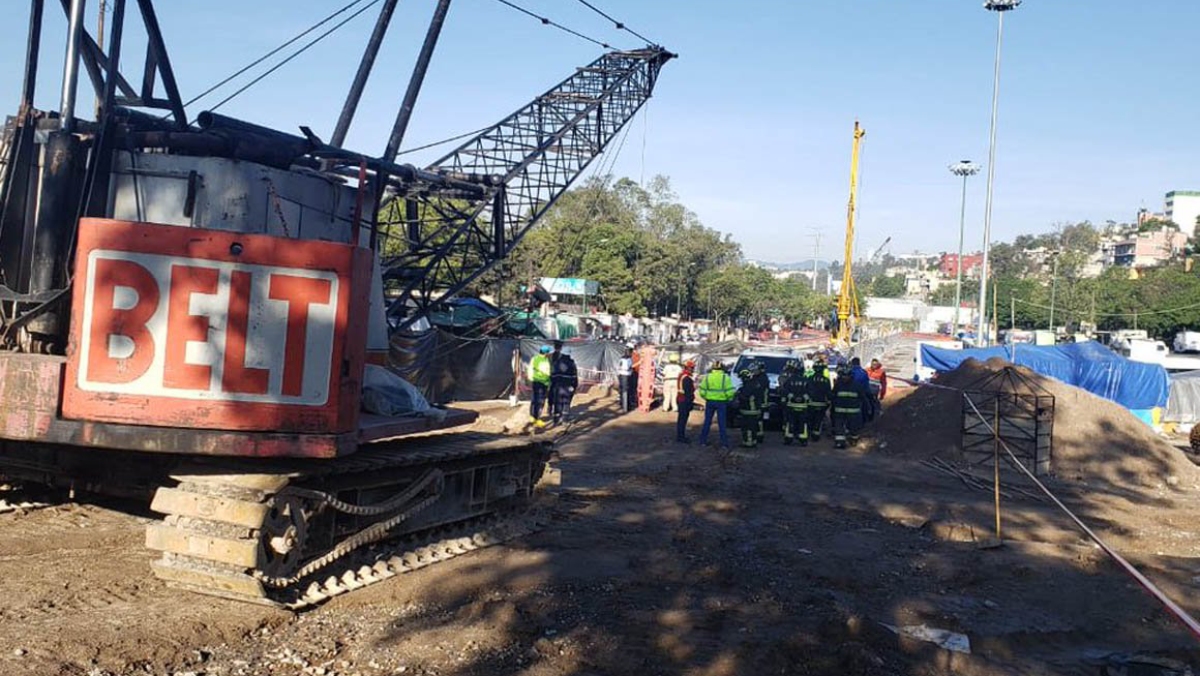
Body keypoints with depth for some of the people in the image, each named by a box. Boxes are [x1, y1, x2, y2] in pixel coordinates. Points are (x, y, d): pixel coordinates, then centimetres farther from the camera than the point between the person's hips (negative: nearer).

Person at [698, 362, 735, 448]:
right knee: (722, 423, 4)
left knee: (707, 422, 13)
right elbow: (730, 391, -11)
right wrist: (728, 399, 7)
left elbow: (702, 391, 0)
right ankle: (724, 443, 4)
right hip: (721, 402, -2)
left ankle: (703, 441, 17)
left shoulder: (707, 377, 1)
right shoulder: (725, 377, -6)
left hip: (710, 402, 2)